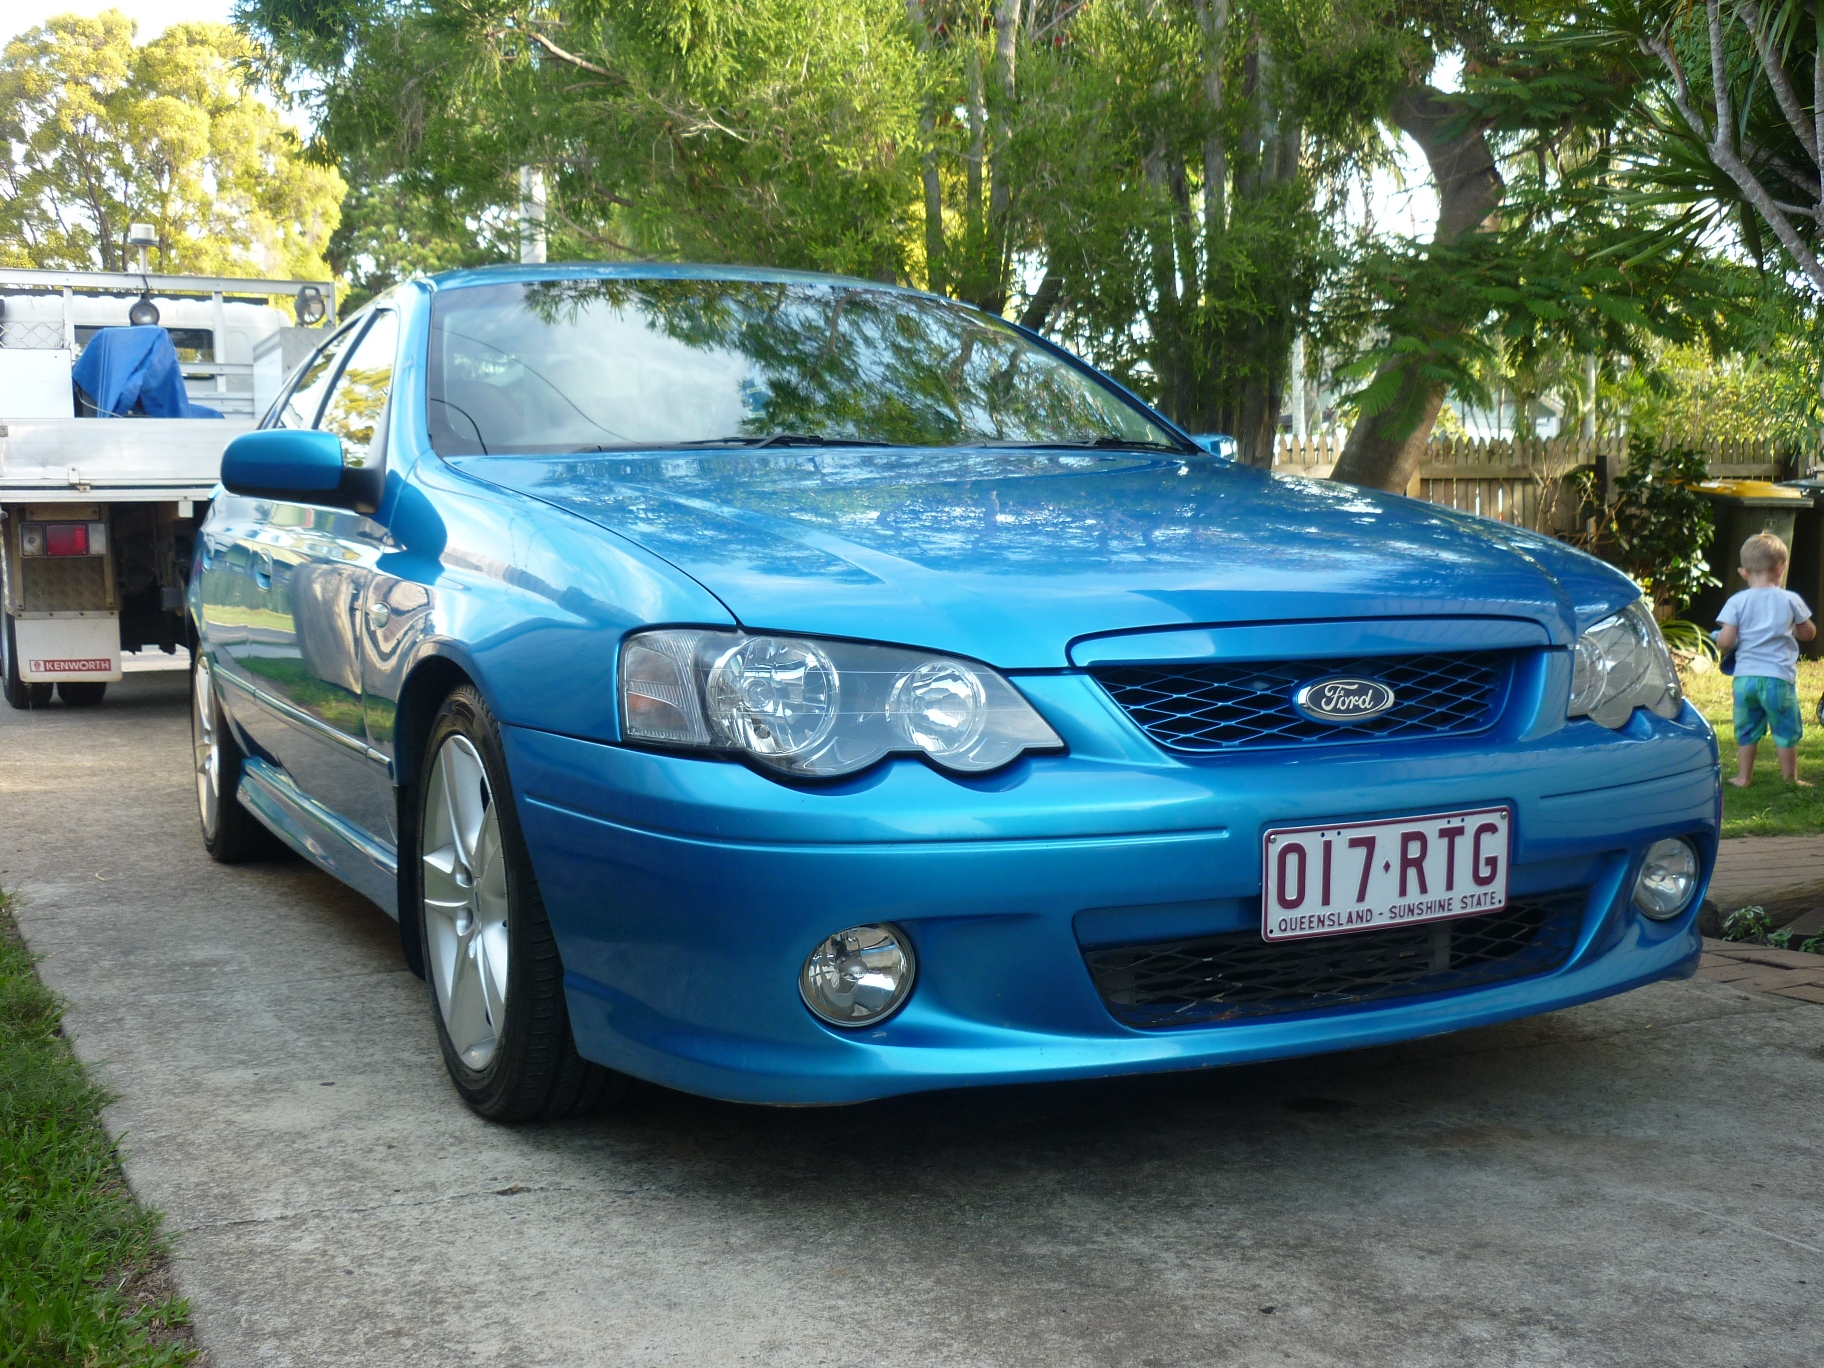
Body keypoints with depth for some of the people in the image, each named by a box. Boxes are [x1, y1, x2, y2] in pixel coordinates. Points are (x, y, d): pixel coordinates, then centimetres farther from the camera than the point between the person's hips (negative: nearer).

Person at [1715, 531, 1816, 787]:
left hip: (1745, 677, 1)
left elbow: (1725, 641, -8)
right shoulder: (1791, 600, -1)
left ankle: (1744, 776, 20)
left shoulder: (1737, 601, -2)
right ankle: (1790, 779, 16)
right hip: (1779, 678, -1)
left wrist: (1722, 646, 14)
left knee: (1746, 730, 13)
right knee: (1786, 731, 9)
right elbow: (1809, 633, 12)